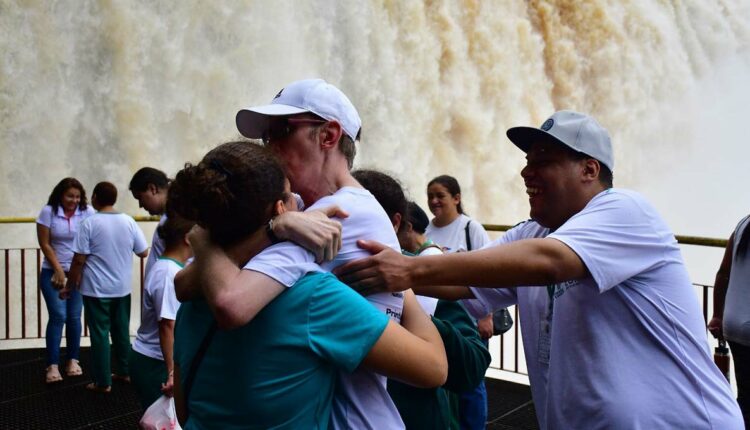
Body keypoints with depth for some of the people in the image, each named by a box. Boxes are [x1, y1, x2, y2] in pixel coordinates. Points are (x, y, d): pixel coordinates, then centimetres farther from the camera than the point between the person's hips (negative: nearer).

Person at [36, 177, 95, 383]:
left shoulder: (87, 212, -6)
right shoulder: (48, 212, -6)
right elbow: (45, 244, -4)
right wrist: (59, 270, -7)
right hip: (52, 272, -1)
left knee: (74, 316, 4)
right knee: (58, 315, -9)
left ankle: (73, 360, 17)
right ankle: (52, 365, -5)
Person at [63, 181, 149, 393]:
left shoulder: (90, 223, -13)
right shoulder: (128, 221, -1)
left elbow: (79, 260, -13)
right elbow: (144, 253, 5)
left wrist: (69, 286, -2)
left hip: (96, 290, -4)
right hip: (122, 288, 4)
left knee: (99, 334, 3)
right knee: (122, 331, 17)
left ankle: (103, 382, 7)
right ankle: (124, 371, 28)